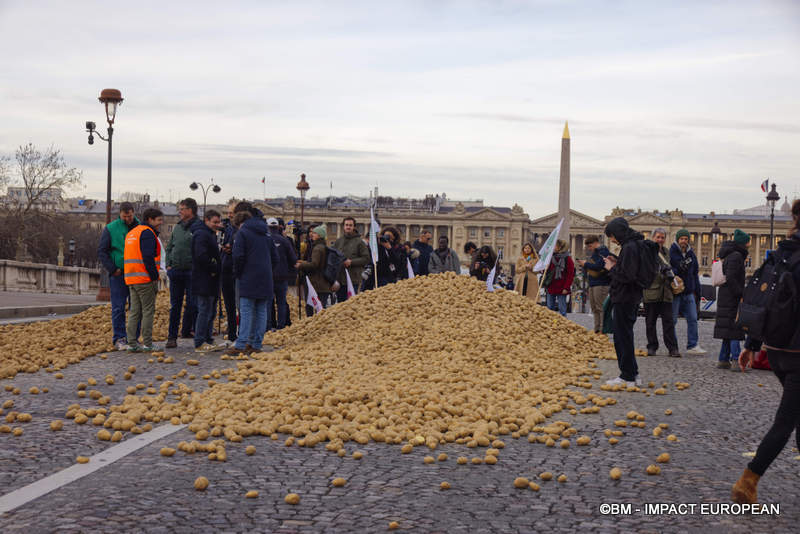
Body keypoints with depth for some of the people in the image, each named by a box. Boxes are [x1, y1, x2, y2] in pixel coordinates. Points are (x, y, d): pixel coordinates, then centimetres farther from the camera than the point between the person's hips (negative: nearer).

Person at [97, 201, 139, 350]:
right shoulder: (110, 229, 0)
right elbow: (101, 251, 0)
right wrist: (113, 269, -9)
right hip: (118, 275, -2)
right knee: (118, 308, -2)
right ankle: (119, 338, 4)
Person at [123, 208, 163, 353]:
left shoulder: (131, 233, 21)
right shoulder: (147, 233, -10)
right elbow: (148, 257, -19)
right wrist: (155, 276, -15)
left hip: (131, 279, 9)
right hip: (145, 279, -9)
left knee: (134, 312, 10)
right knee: (148, 311, -4)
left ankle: (132, 343, 9)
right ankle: (147, 345, -4)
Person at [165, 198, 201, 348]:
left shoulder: (199, 226, -6)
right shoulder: (177, 227, 13)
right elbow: (169, 247, 21)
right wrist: (168, 264, 9)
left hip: (192, 272, -5)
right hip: (175, 271, 5)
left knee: (192, 304, 3)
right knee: (175, 305, 6)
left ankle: (186, 330, 19)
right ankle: (172, 336, 9)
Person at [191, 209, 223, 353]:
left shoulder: (210, 235, 20)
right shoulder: (202, 235, -14)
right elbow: (201, 256, -25)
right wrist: (214, 268, -17)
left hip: (210, 281, 11)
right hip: (204, 281, -11)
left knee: (210, 311, 14)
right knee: (205, 311, -8)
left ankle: (208, 341, 21)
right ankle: (200, 343, -4)